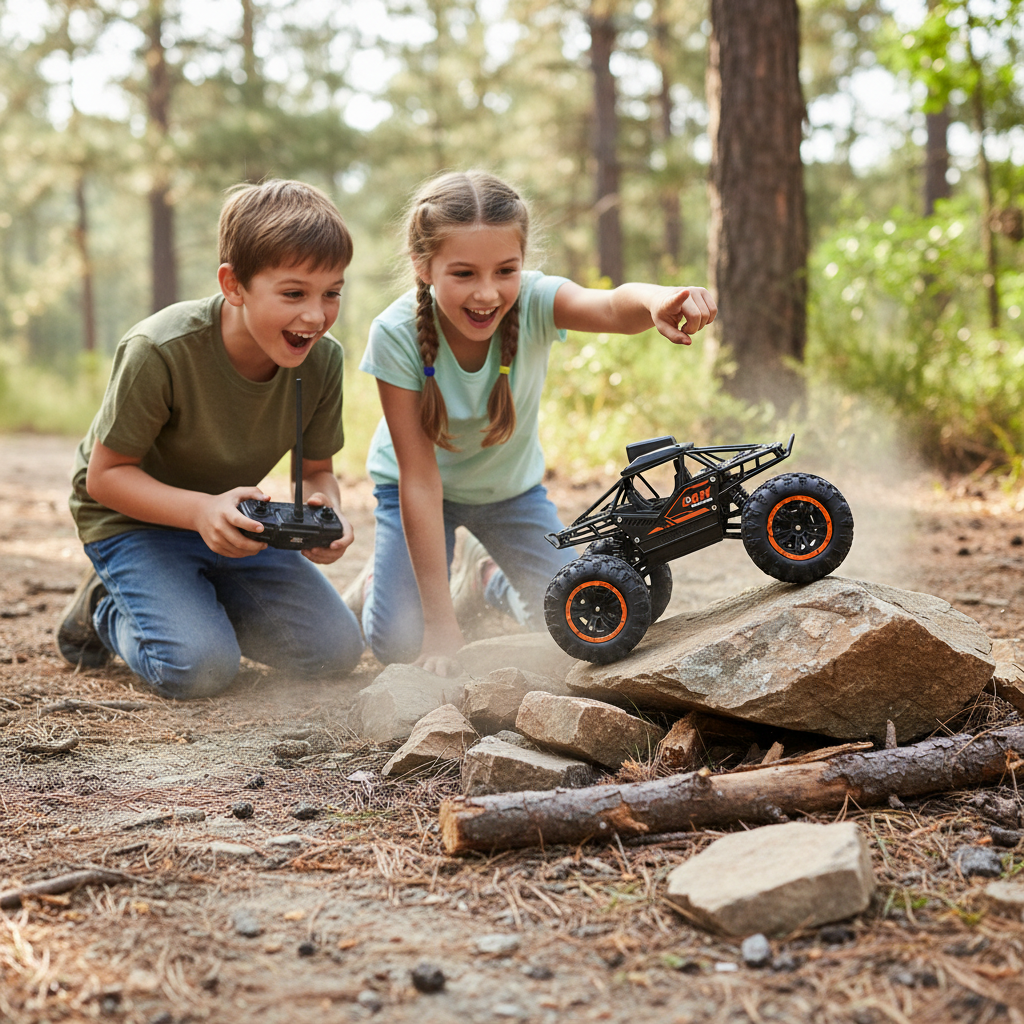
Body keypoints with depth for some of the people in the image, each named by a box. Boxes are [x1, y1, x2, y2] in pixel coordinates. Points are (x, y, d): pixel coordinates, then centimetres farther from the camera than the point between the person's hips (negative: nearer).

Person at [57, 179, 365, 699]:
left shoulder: (322, 359, -16)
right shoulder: (158, 351, -31)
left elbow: (316, 471, -3)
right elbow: (105, 475, -22)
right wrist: (201, 509, -39)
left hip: (233, 516, 5)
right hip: (131, 516, -5)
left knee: (336, 649, -7)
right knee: (199, 667, -26)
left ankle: (198, 604, 16)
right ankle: (106, 610, 7)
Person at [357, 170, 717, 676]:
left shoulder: (531, 301, -30)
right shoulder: (397, 335, -32)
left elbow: (612, 307, -53)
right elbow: (419, 480, -31)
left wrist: (655, 298, -79)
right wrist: (440, 618, -32)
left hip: (510, 483, 2)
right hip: (426, 485, -2)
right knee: (400, 642, -17)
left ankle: (489, 578, 28)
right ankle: (380, 583, 20)